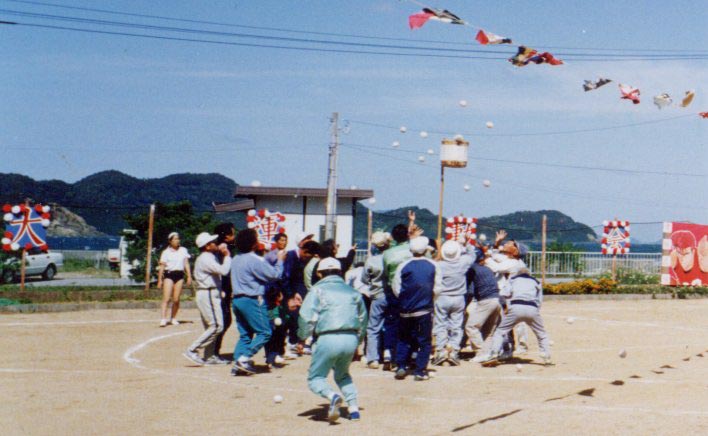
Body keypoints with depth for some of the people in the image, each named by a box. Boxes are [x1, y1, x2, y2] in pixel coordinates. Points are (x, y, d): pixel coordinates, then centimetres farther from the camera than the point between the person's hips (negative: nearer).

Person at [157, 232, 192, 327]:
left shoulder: (183, 250, 10)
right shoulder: (166, 252, 2)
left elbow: (186, 264, 11)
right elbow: (162, 266, 3)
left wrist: (189, 277, 4)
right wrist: (160, 280, -1)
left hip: (179, 275, 3)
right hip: (169, 274, -2)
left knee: (176, 299, 1)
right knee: (166, 298, -12)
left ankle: (173, 318, 14)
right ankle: (163, 319, -15)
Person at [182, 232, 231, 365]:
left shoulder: (208, 257, 16)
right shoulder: (206, 259, -17)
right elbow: (223, 270, -27)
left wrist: (221, 252, 12)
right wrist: (227, 256, -13)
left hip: (209, 295, 11)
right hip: (208, 295, -11)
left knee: (211, 327, 14)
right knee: (216, 326, -12)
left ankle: (210, 356, 17)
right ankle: (192, 350, -12)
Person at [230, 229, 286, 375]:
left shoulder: (236, 260, 12)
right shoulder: (255, 260, -15)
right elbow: (274, 275, -13)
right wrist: (280, 260, 3)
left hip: (237, 299, 9)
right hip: (252, 300, -9)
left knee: (244, 334, 12)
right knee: (264, 332, -2)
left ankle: (237, 365, 6)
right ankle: (244, 358, -12)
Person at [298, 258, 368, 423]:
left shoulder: (318, 290, 4)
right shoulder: (353, 292, 17)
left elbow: (306, 318, -6)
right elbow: (363, 319, 20)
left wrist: (303, 337, 7)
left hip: (329, 339, -4)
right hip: (351, 339, 5)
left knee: (315, 378, 9)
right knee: (343, 375, 27)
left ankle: (332, 396, -21)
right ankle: (354, 408, 10)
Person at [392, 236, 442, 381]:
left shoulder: (403, 266, -3)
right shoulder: (434, 266, -3)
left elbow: (396, 289, -1)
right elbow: (437, 289, -2)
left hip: (405, 309, 1)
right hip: (425, 309, -1)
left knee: (404, 339, 15)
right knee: (425, 341, 8)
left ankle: (401, 367, 7)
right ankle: (420, 370, 5)